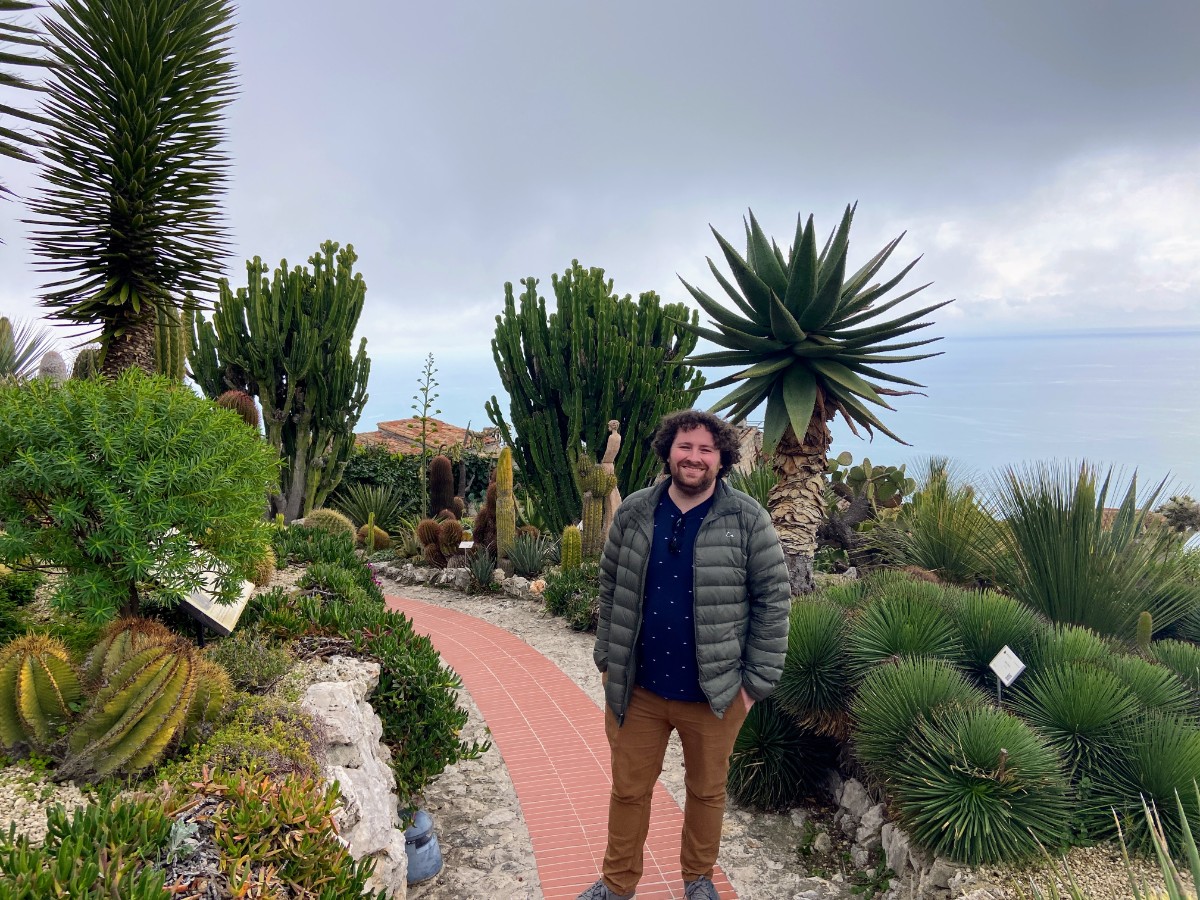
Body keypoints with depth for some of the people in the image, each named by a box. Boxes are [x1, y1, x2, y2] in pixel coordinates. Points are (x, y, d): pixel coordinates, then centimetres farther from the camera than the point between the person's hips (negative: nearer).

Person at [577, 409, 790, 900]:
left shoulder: (749, 521, -10)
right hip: (637, 688, 2)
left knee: (707, 790, 19)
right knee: (628, 789, 16)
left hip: (714, 691, -2)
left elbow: (773, 600, -7)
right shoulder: (634, 512, -2)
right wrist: (608, 660, 7)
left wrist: (757, 679, -7)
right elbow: (610, 590, 6)